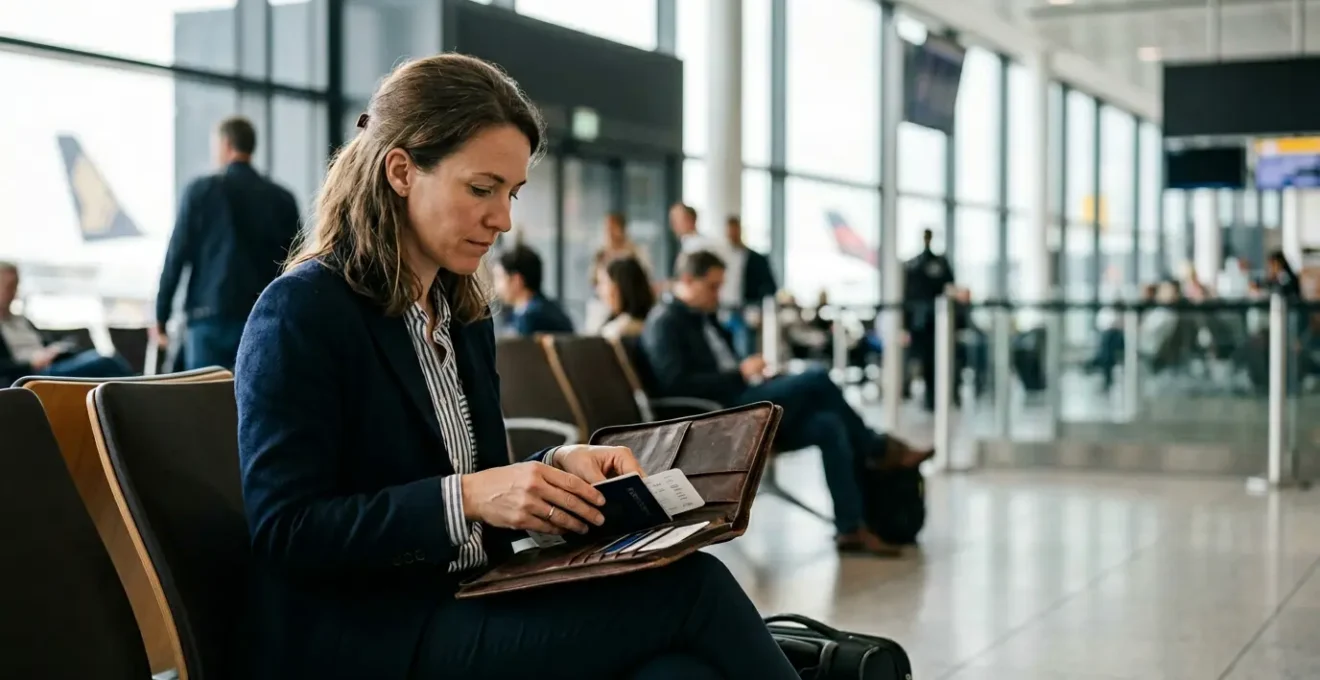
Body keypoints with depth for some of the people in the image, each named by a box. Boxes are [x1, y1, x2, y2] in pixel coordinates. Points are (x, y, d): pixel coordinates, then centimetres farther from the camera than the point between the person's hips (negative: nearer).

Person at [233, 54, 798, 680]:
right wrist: (464, 497, -23)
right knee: (688, 588, -22)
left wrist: (554, 465, -2)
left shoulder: (465, 315, 15)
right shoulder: (301, 312, -9)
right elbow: (284, 532, -15)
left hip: (467, 609, 7)